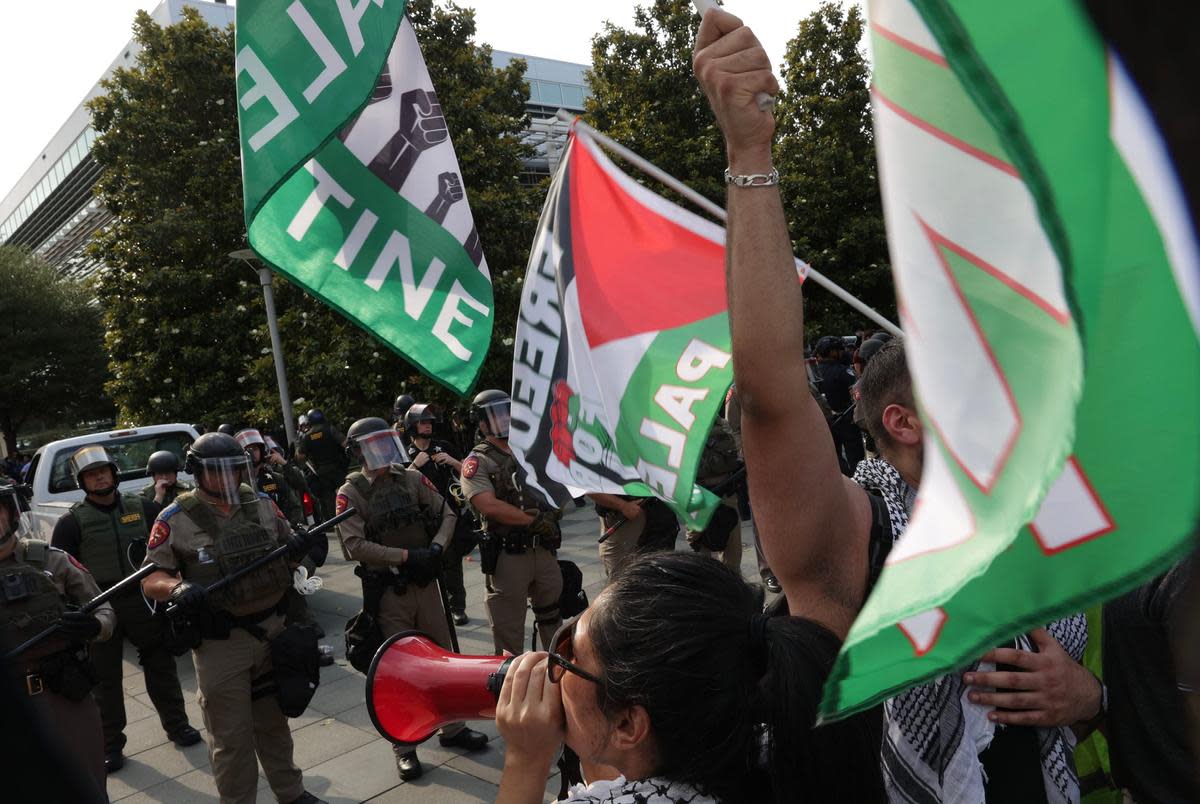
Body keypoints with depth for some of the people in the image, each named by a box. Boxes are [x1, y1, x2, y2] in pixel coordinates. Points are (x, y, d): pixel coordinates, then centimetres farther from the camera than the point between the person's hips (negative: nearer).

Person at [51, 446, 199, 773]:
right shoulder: (72, 521, -3)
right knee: (106, 678, 8)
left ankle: (176, 725, 27)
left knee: (161, 665, 11)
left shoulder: (142, 508, 3)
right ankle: (111, 745, 22)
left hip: (143, 599, 2)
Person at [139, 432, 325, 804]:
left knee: (274, 721, 21)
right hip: (220, 644, -4)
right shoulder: (176, 520, -9)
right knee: (231, 736, 6)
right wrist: (178, 588, -27)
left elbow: (287, 545, 15)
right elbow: (150, 580, -6)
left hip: (272, 630, 4)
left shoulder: (262, 503, 3)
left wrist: (297, 547, -8)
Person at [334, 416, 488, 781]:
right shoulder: (351, 492, -9)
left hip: (425, 583, 4)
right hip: (388, 591, -4)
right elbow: (355, 546, -18)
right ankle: (404, 746, 21)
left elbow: (447, 514, 5)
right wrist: (406, 555, -21)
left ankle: (452, 727, 32)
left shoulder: (411, 478, 3)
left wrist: (436, 547, -12)